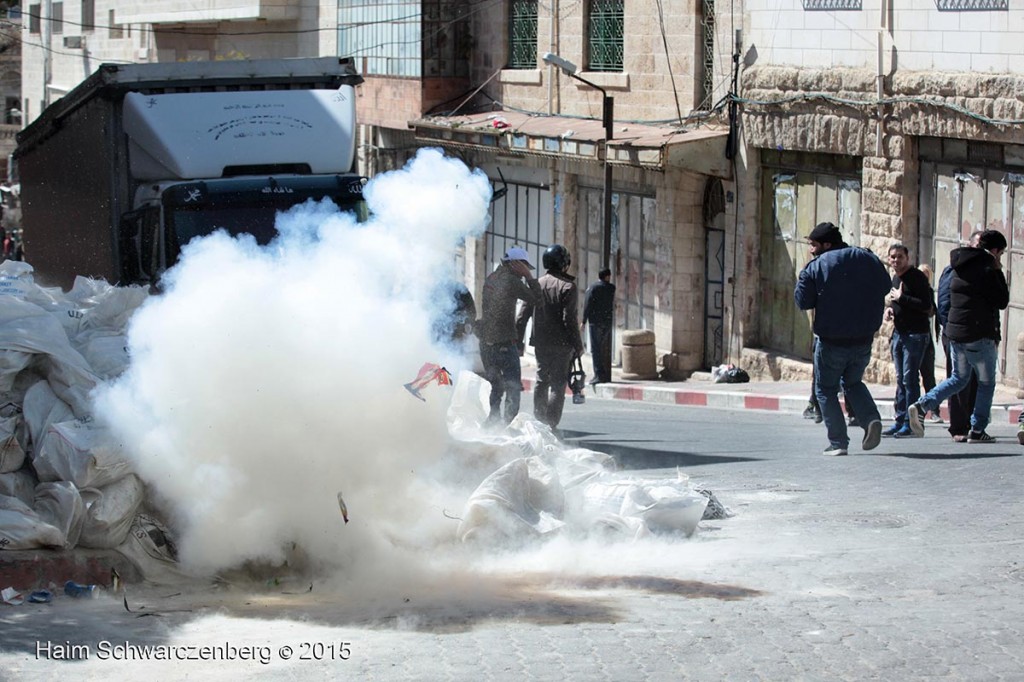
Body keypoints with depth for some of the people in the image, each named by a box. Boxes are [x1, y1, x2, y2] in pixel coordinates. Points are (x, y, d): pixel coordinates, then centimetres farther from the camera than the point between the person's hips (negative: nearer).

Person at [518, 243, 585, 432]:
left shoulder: (537, 283, 6)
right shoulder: (568, 287, -10)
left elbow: (524, 314, 6)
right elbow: (570, 319, -15)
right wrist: (578, 346, -8)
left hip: (540, 343, 5)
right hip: (561, 344, -5)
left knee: (541, 380, 17)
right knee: (558, 383, -1)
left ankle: (539, 420, 20)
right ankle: (551, 425, -7)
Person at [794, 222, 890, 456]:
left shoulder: (815, 267, -10)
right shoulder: (868, 259, 3)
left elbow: (803, 302, -8)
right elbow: (885, 287, 13)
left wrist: (803, 278, 6)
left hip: (831, 342, -4)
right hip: (864, 340, 4)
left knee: (826, 390, 10)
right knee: (853, 382, 24)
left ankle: (838, 442, 2)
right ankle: (871, 418, -2)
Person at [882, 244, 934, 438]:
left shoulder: (917, 277, -12)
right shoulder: (895, 279, 16)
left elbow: (926, 305, -21)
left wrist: (901, 297, -17)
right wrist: (890, 308, 8)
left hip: (915, 334, -9)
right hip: (899, 333, 9)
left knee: (909, 378, -10)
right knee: (901, 379, 11)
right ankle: (900, 420, 15)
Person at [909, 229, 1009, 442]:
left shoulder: (959, 268, 9)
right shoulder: (986, 269, -15)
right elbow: (1002, 302, -10)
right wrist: (998, 272, -3)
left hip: (955, 332, 7)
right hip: (979, 336, -7)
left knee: (958, 378, 19)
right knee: (986, 382, 9)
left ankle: (922, 405, -1)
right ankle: (977, 430, 9)